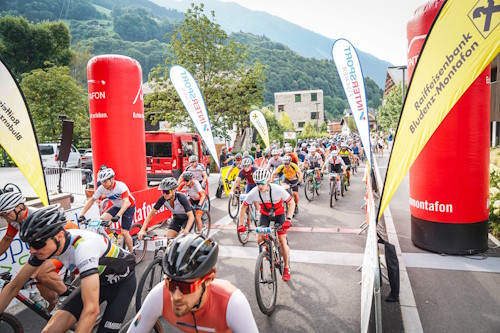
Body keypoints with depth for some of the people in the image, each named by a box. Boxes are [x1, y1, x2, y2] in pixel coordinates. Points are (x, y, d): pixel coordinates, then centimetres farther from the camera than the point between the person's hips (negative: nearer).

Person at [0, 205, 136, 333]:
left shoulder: (83, 247, -38)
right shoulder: (44, 245, -16)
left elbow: (92, 309, -42)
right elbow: (14, 286, -3)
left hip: (122, 281, -5)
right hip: (98, 280, 6)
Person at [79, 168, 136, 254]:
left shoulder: (121, 186, -32)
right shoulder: (102, 188, -17)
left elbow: (126, 202, -42)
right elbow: (91, 200, -8)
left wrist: (118, 216, -55)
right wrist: (82, 215, -16)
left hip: (129, 207, -6)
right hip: (117, 206, 6)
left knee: (124, 232, -12)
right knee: (102, 219, -19)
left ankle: (132, 252, 9)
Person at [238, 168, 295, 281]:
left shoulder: (278, 190, -33)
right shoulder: (254, 193, -28)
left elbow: (291, 203, -22)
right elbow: (243, 206, -13)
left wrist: (288, 219, -34)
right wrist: (241, 224, -20)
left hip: (279, 214, -2)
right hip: (265, 215, 2)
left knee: (282, 241, -9)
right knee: (259, 239, -10)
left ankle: (286, 267, 12)